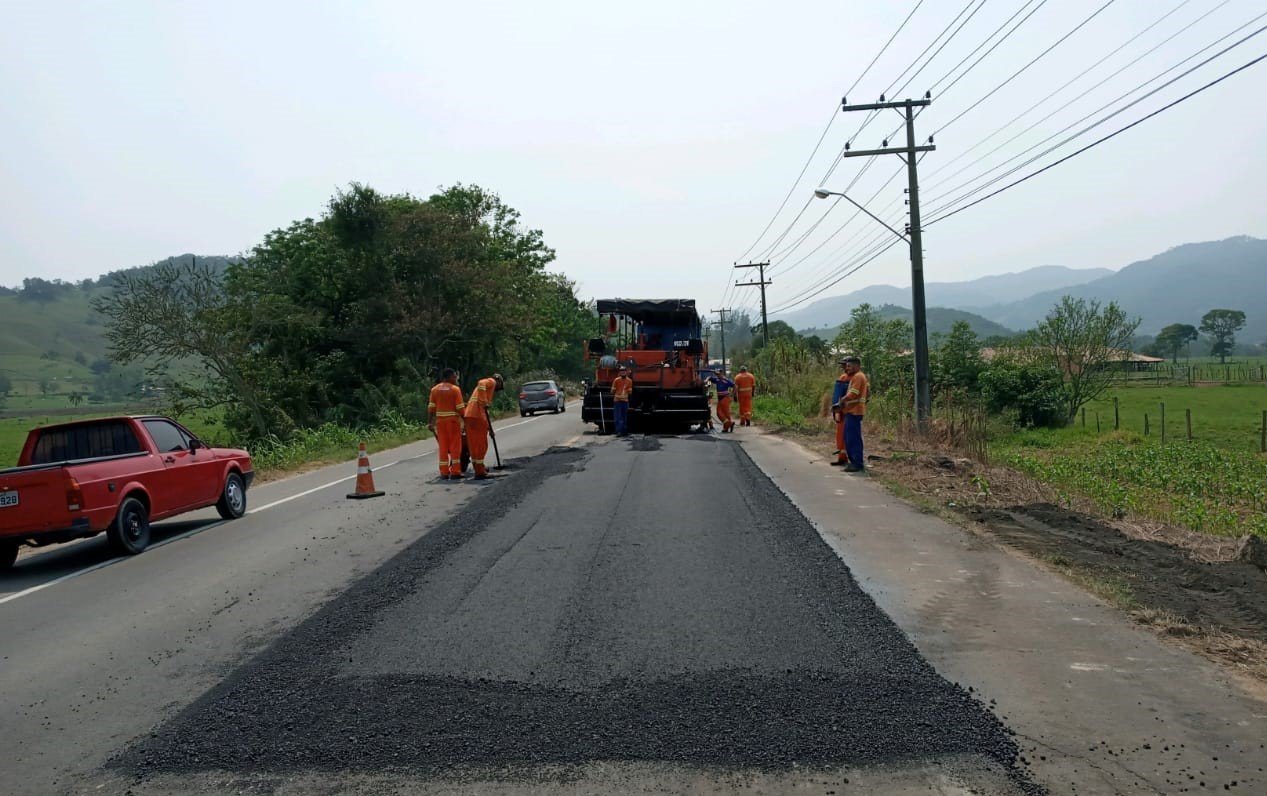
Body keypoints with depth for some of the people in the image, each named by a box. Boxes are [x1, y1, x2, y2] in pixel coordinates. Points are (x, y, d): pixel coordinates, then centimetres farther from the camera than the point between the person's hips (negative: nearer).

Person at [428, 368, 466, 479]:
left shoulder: (435, 389, 6)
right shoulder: (455, 389, -5)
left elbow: (431, 407, 3)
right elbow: (460, 407, -9)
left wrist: (430, 422, 5)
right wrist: (465, 420, -2)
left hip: (440, 420, 4)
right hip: (453, 420, -4)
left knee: (443, 447, 8)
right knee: (455, 446, 3)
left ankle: (444, 472, 8)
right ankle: (455, 471, 2)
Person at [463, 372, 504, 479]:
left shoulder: (488, 384, 31)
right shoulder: (491, 381, 6)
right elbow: (481, 384, -19)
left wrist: (488, 426, 34)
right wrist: (484, 401, -21)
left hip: (469, 414, 9)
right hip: (478, 414, -9)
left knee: (474, 443, 15)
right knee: (482, 444, -3)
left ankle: (480, 468, 26)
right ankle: (480, 472, -1)